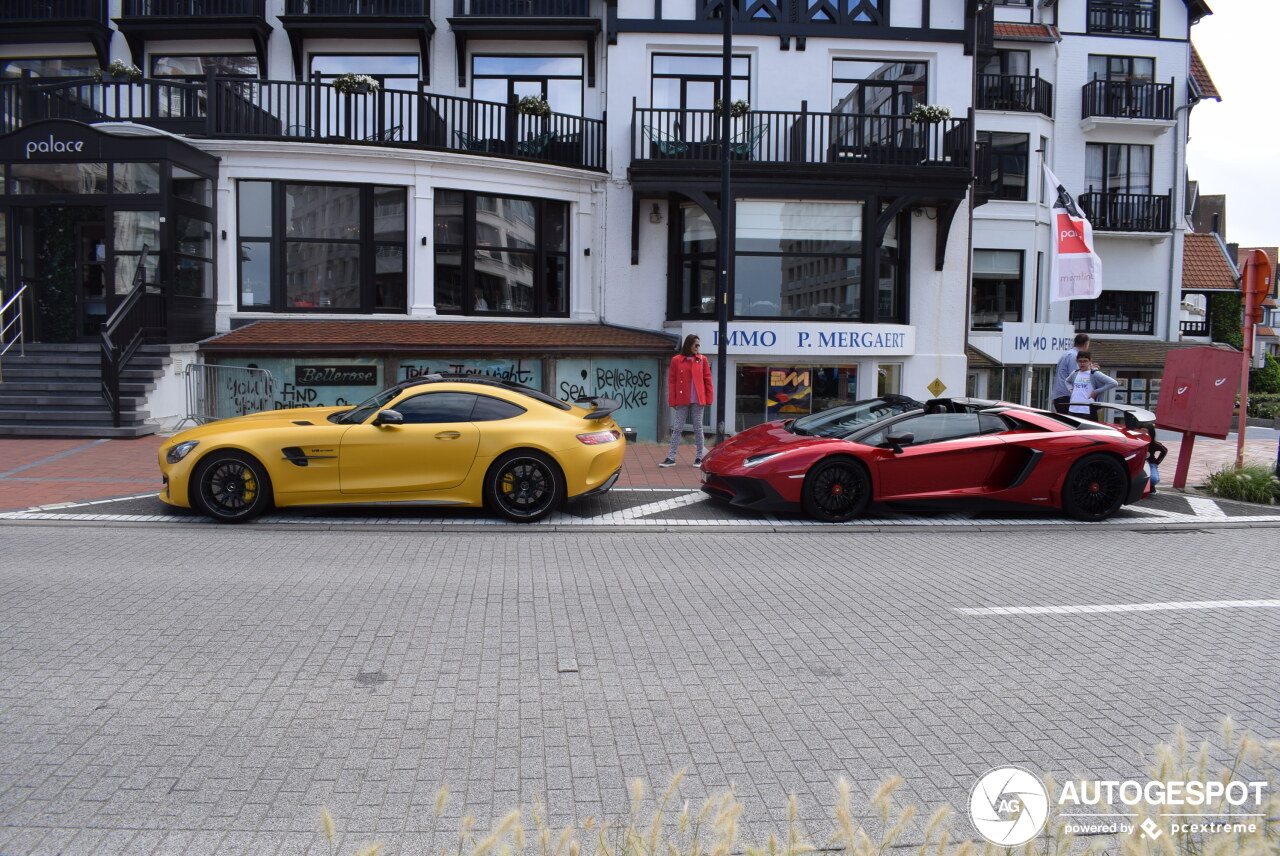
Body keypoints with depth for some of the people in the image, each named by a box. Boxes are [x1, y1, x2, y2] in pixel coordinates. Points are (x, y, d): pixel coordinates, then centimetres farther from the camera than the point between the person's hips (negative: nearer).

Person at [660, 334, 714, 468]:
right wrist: (672, 400, -4)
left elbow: (707, 379, 5)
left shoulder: (702, 360, 5)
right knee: (677, 429, 3)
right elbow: (672, 381, 1)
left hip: (698, 401, 1)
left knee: (698, 428, 7)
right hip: (681, 400, -1)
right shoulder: (676, 360, 1)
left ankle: (699, 458, 14)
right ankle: (671, 458, 7)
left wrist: (709, 398, 0)